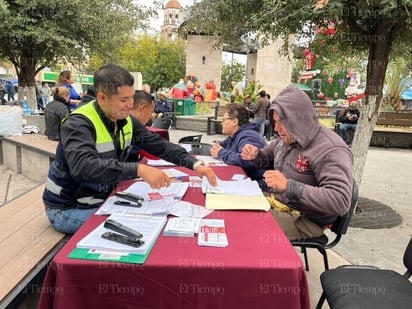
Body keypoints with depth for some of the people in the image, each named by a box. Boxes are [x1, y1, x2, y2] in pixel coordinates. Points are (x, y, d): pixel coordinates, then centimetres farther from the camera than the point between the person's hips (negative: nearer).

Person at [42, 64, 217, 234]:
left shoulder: (126, 121, -4)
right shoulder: (79, 124, -25)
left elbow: (160, 145, 0)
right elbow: (83, 166, -43)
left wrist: (195, 164, -13)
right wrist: (139, 170, -52)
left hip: (103, 200, 7)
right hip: (68, 208, -6)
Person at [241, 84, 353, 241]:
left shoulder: (331, 150, -22)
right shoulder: (287, 137, 3)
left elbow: (340, 201, -30)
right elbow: (269, 158, 22)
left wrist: (289, 186, -36)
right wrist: (256, 154, -4)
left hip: (305, 219, -8)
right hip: (277, 202, 8)